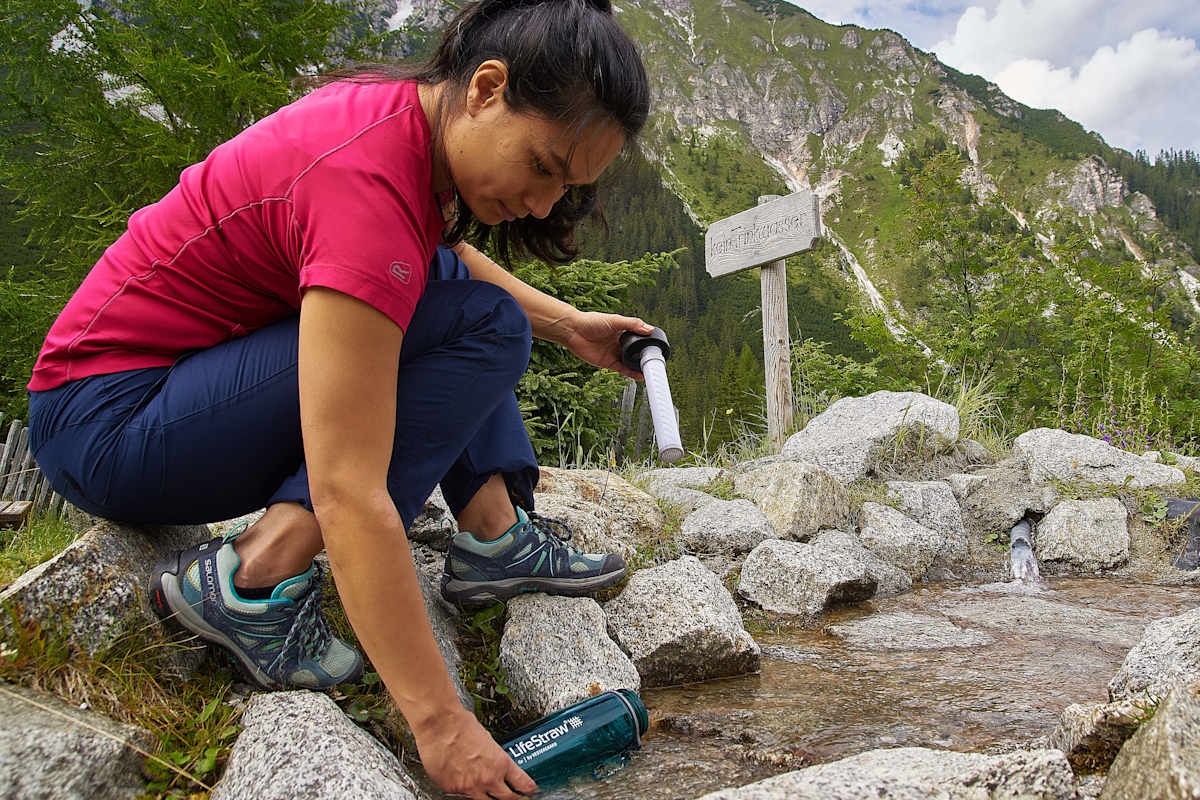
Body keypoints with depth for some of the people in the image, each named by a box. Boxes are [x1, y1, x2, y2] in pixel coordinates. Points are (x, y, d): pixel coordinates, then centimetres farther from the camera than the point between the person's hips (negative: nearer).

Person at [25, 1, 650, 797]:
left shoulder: (416, 113, -3)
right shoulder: (368, 184, -30)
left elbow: (442, 253, 21)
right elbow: (349, 495, -33)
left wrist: (567, 324, 13)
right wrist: (440, 722, -28)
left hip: (193, 369, 9)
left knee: (451, 278, 10)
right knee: (482, 328, -20)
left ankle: (494, 535, 0)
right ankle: (254, 577, -17)